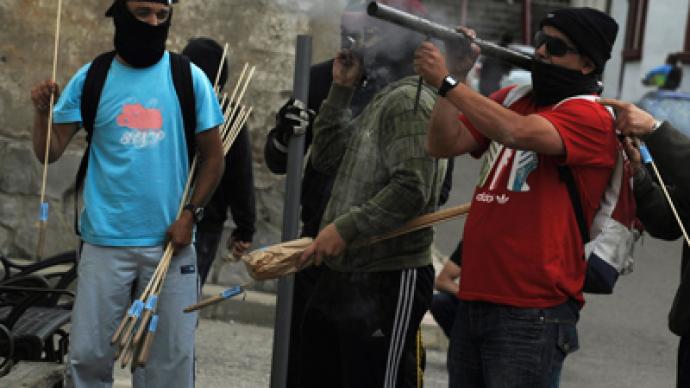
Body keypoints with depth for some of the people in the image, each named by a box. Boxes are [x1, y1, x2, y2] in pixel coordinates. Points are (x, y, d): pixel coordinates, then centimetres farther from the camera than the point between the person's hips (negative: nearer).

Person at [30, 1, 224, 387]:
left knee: (170, 355, 8)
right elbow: (49, 152, -2)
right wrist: (43, 112, -20)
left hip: (170, 242, 0)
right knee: (88, 353, 4)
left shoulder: (190, 79, -1)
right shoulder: (91, 80, 0)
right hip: (106, 242, 0)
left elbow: (213, 156, 4)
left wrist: (191, 213, -6)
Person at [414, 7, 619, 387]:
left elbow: (516, 132, -25)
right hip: (474, 300, 7)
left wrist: (447, 81, -20)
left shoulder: (590, 116, -9)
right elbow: (443, 144, 6)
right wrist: (455, 73, -3)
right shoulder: (511, 98, 14)